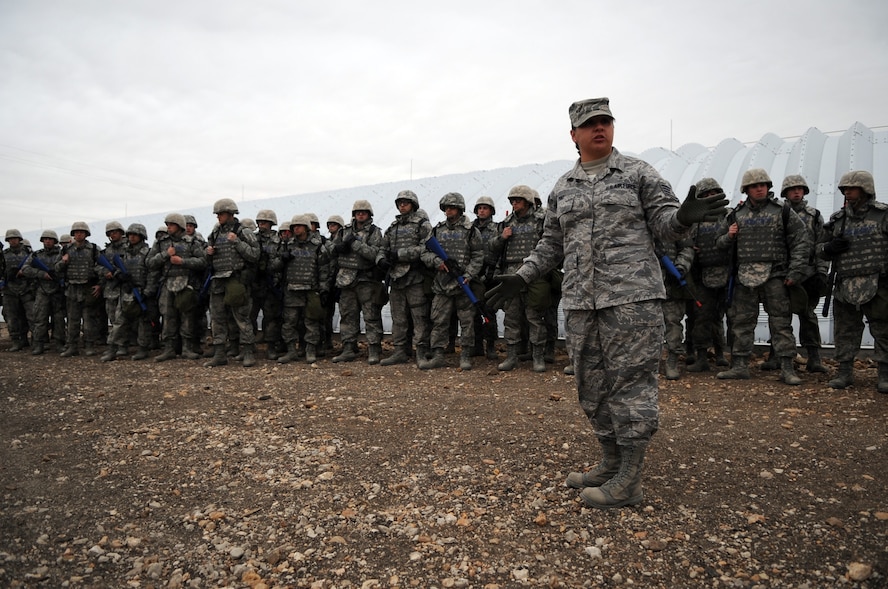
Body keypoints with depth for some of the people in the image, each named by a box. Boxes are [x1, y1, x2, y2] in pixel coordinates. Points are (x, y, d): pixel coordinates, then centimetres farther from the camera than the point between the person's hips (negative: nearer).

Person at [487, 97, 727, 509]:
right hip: (580, 301, 5)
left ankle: (629, 482, 8)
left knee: (630, 383, -3)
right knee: (592, 386, 10)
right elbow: (551, 244, 20)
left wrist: (683, 217, -21)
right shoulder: (562, 188, 17)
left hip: (632, 297, -5)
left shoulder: (638, 173, 6)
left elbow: (664, 222, 2)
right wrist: (522, 277, 11)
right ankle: (611, 464, 27)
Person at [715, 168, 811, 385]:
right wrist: (729, 236, -3)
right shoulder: (736, 214, 12)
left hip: (774, 276, -3)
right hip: (744, 276, 3)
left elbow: (801, 241, 1)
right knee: (742, 322, 6)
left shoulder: (783, 211, 5)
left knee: (781, 322, -2)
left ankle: (787, 368, 4)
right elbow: (720, 242, 20)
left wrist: (796, 271, -7)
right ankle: (739, 366, 14)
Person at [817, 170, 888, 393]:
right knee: (845, 331, 7)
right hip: (845, 287, 3)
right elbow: (821, 249, 17)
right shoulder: (837, 219, 13)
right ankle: (845, 372, 15)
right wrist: (829, 248, -7)